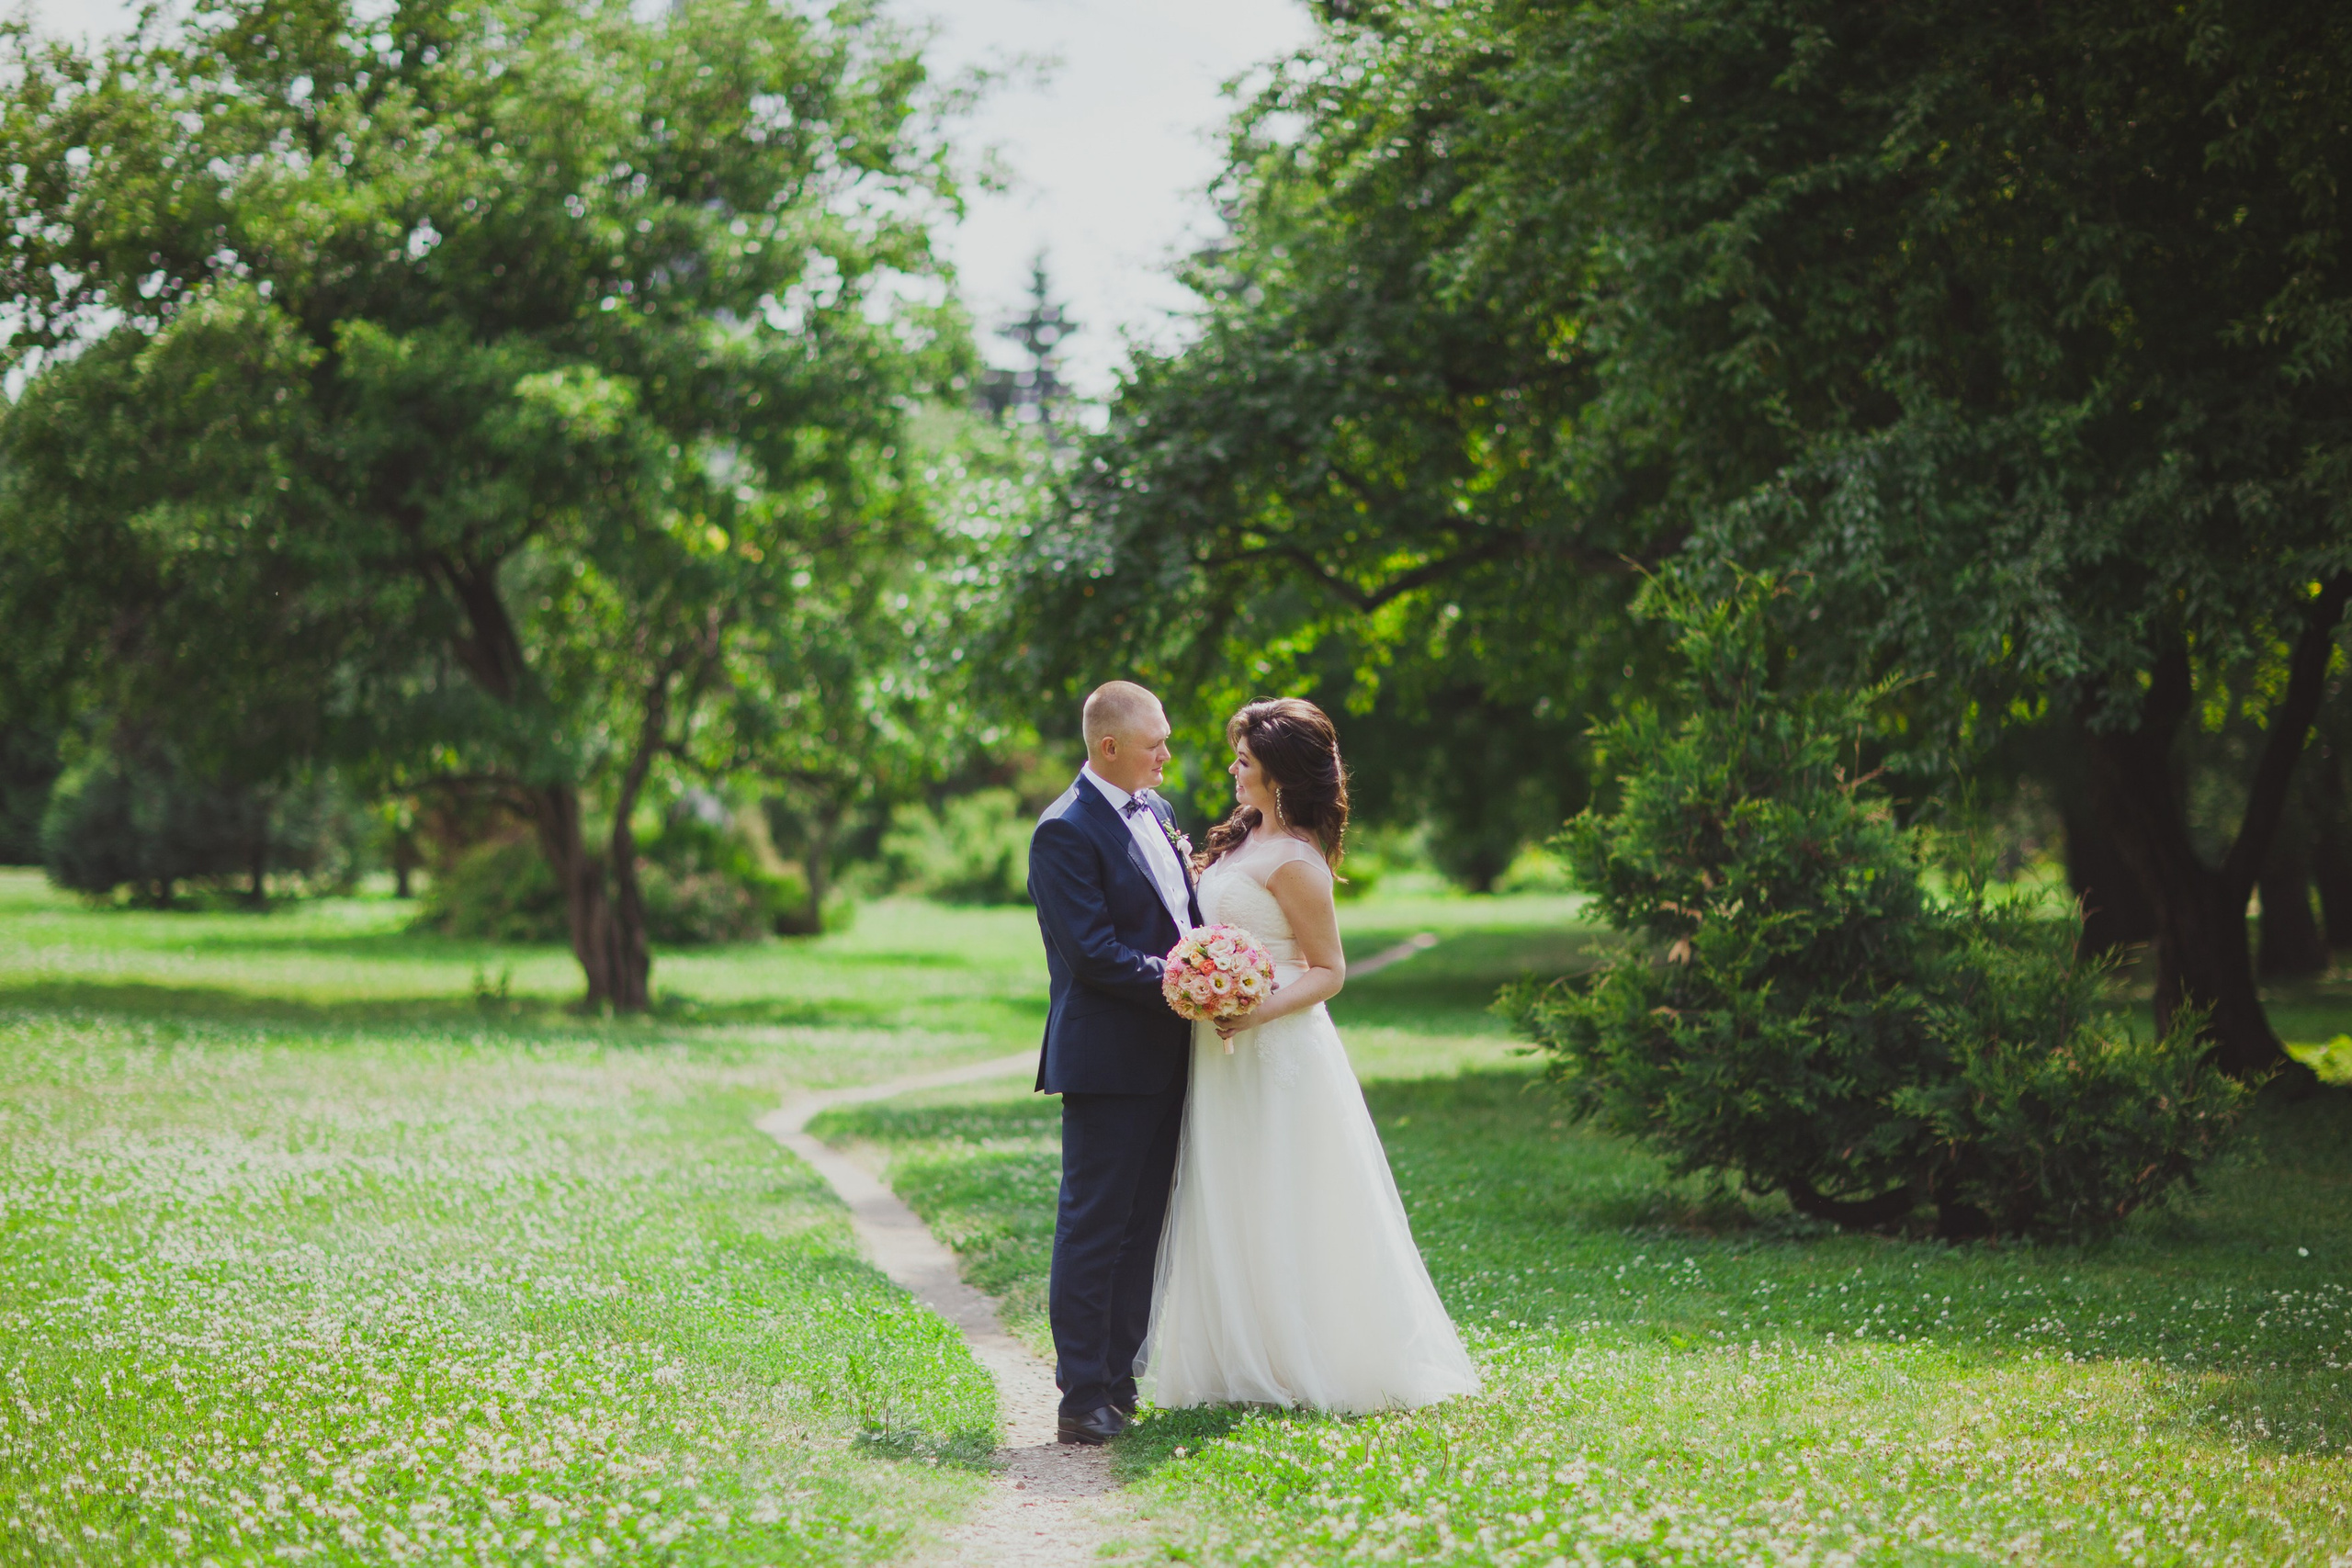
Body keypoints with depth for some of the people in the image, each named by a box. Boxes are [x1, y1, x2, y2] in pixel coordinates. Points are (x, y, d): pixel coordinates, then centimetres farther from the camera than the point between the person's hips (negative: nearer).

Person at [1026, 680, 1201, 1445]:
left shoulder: (1155, 810, 13)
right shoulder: (1066, 832, -14)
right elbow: (1094, 954, -19)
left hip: (1166, 1057, 9)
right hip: (1108, 1060, -8)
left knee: (1141, 1229, 12)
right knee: (1094, 1229, -4)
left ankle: (1118, 1383, 19)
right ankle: (1083, 1399, 0)